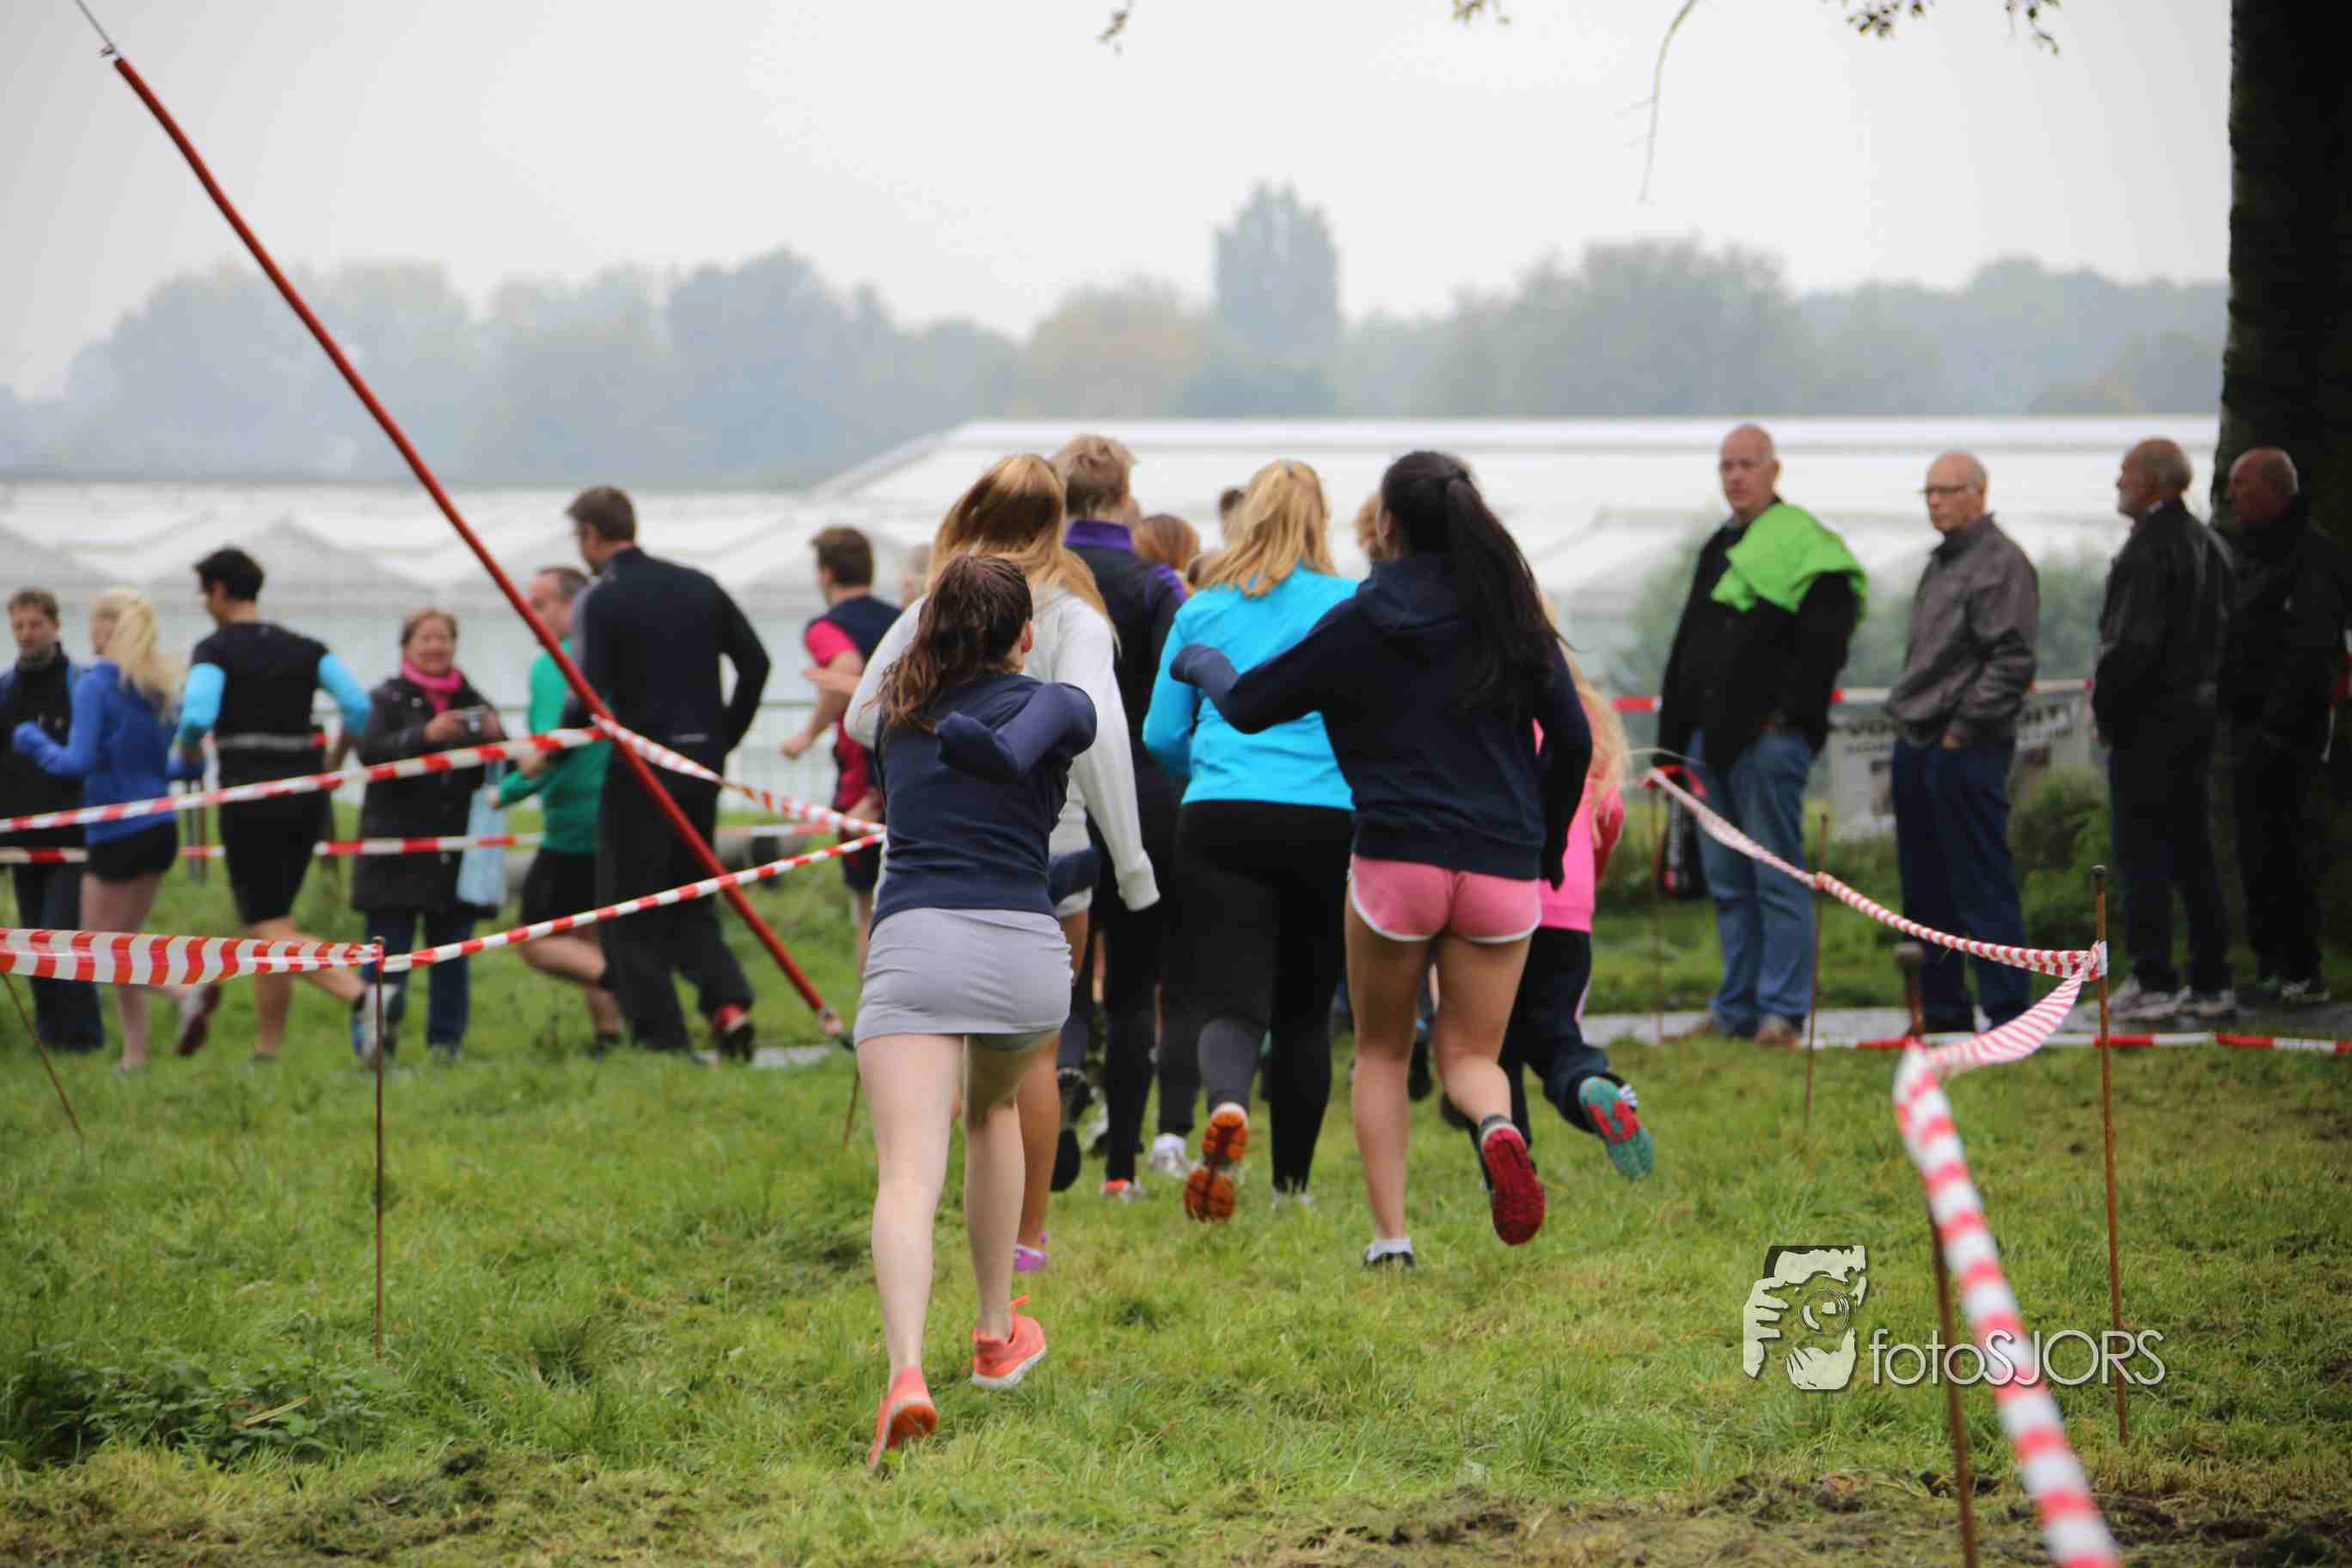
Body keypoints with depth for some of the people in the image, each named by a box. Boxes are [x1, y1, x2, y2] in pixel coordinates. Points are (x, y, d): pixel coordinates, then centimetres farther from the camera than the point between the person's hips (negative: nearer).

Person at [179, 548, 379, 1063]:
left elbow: (197, 716, -20)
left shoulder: (215, 650, -5)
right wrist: (334, 761, 13)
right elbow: (359, 706, -1)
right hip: (306, 793, 6)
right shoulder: (305, 649, 10)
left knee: (270, 931, -7)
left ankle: (359, 995, -30)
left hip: (251, 794, -6)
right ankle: (267, 1049, 13)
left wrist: (189, 751, 1)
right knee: (270, 926, 15)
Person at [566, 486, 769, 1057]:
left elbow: (590, 695, -17)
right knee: (691, 901, 17)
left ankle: (661, 1035, -2)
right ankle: (728, 999, -5)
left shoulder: (600, 602, -8)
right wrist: (725, 738, 18)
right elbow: (755, 661, 10)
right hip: (702, 765, 6)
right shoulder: (698, 586, 10)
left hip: (639, 769, -6)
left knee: (628, 909, 4)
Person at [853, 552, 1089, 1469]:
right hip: (1025, 947, 0)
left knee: (908, 1177, -14)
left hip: (915, 938, 0)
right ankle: (996, 1336, 37)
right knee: (995, 1112, 32)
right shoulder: (1058, 707, 10)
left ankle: (906, 1374, -37)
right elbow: (996, 751, -9)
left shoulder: (901, 712, 22)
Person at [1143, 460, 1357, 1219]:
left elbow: (1161, 735, 13)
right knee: (1305, 1009, 14)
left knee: (1232, 1000, -6)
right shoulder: (1352, 606, 4)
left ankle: (1226, 1104, -38)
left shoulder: (1201, 612, 10)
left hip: (1219, 820, 0)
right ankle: (1292, 1181, 20)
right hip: (1328, 820, 0)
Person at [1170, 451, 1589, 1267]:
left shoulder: (1360, 624, 0)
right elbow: (1572, 739, 8)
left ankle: (1389, 1236, 6)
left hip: (1397, 856, -2)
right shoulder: (1514, 616, 7)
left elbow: (1248, 706, 7)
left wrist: (1201, 664, 29)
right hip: (1502, 867, 2)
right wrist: (1546, 844, 22)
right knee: (1471, 1054, 11)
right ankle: (1497, 1129, -24)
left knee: (1381, 1053, 16)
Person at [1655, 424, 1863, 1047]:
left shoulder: (1804, 547, -5)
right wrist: (1674, 737, 18)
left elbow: (1821, 645, -13)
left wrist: (1788, 717, -19)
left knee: (1777, 878, -6)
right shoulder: (1716, 552, 21)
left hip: (1769, 738, -8)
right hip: (1710, 739, 8)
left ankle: (1783, 1012, -5)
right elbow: (1688, 647, 24)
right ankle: (1736, 1011, 13)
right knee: (1728, 884, 9)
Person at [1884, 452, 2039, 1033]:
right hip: (1916, 746, 9)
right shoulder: (1942, 562, 19)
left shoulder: (2002, 563, -10)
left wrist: (1964, 729, -16)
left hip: (1965, 751, -9)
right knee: (1925, 889, 12)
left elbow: (2012, 661, -17)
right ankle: (1941, 1006, 20)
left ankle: (2008, 1011, -5)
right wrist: (1907, 716, 14)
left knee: (1982, 885, -8)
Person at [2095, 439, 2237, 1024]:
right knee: (2193, 853, 12)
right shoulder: (2210, 545, 13)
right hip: (2200, 710, 9)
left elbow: (2135, 641, -21)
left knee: (2142, 852, -5)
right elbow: (2225, 633, 15)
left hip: (2150, 714, -9)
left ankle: (2153, 982, -7)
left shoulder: (2149, 548, -15)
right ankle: (2211, 984, 14)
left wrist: (2106, 707, -10)